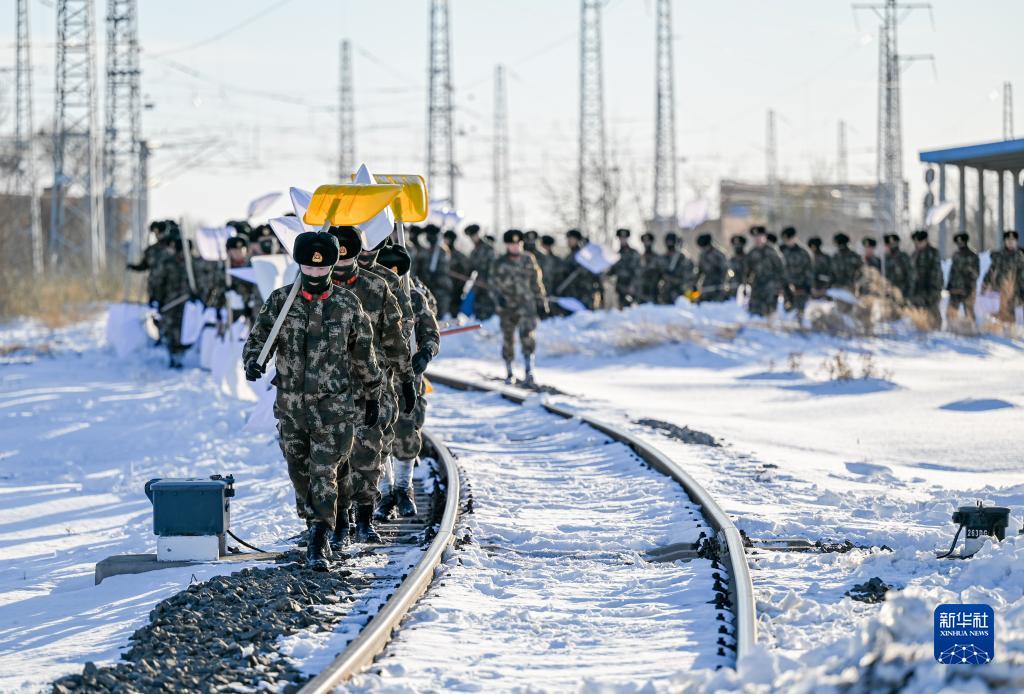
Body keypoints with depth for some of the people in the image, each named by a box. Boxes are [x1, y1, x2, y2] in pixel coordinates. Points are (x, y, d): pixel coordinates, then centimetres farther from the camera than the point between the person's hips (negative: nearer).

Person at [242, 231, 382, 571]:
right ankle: (315, 521, 36)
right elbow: (259, 336, 1)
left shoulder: (347, 305, 0)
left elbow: (364, 355, 9)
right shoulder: (280, 300, 2)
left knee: (324, 472, -11)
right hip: (291, 405, 3)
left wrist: (373, 397, 15)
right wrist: (253, 361, -22)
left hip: (333, 405, -2)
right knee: (299, 469, 14)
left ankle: (319, 542, -14)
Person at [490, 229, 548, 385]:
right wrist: (499, 296, -23)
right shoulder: (499, 263, 3)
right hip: (507, 306, 0)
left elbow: (536, 283, 15)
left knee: (527, 334, -19)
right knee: (508, 338, 7)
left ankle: (529, 371, -24)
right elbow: (494, 282, -3)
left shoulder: (528, 260, 9)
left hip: (526, 303, 0)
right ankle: (509, 373, 20)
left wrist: (541, 302, 15)